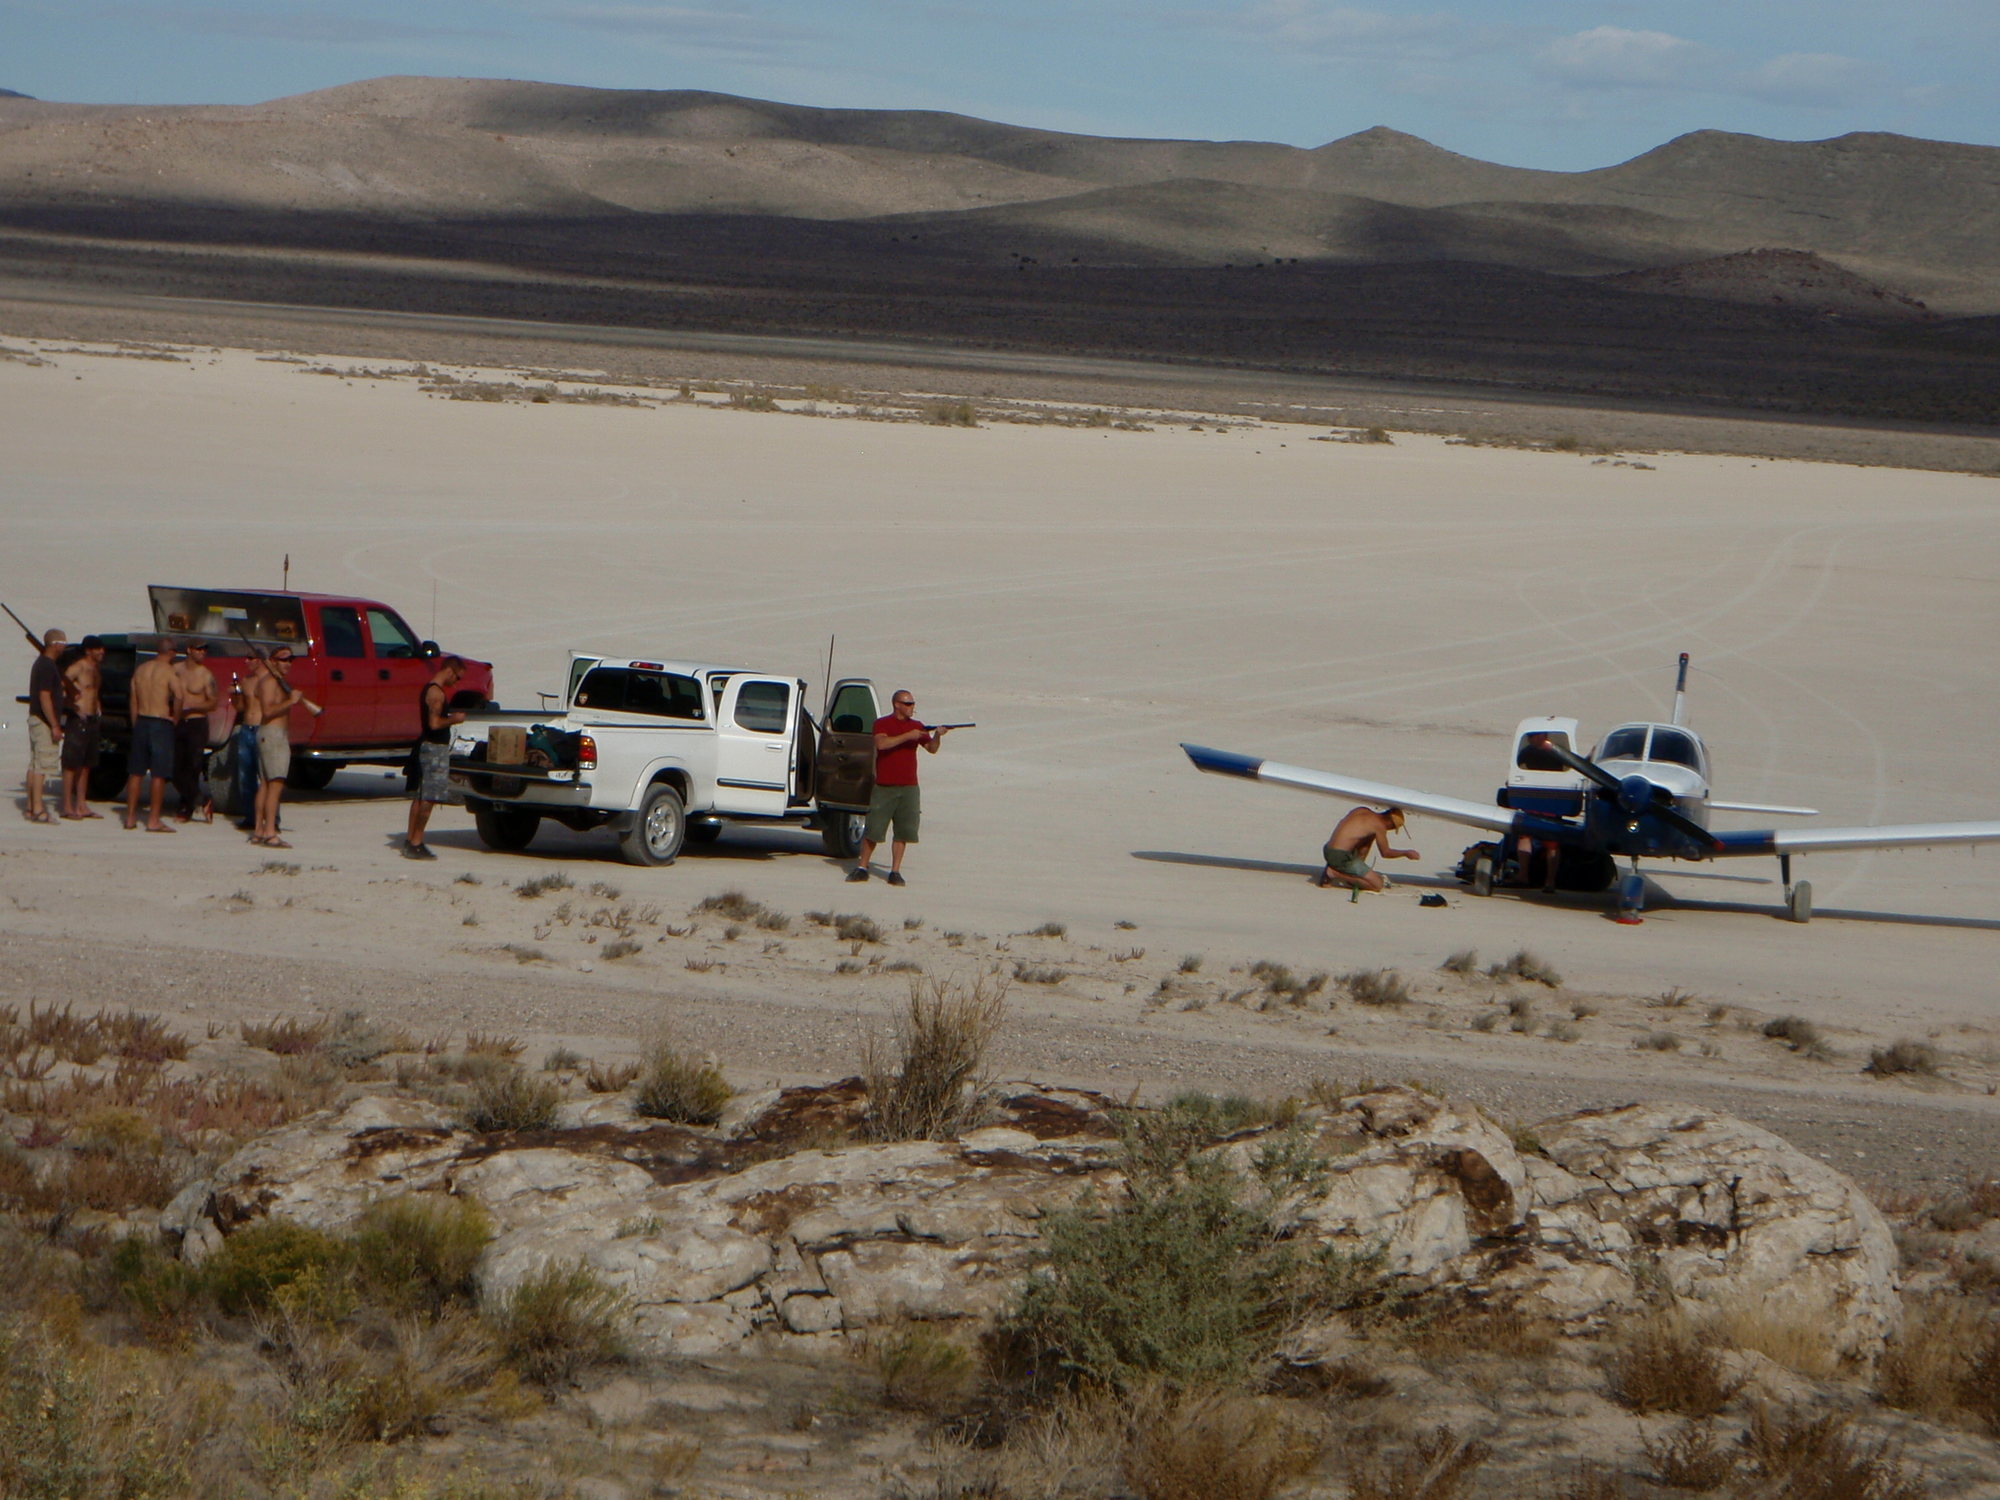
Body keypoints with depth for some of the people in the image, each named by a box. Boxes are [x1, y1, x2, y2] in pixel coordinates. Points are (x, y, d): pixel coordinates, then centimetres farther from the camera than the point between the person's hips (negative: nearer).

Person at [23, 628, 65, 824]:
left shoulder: (40, 663, 15)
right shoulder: (48, 666, -17)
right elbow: (45, 697, -22)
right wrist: (54, 726, -22)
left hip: (35, 718, 10)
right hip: (44, 721, -10)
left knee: (34, 765, 12)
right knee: (41, 766, -10)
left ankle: (31, 807, 15)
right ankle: (37, 809, -12)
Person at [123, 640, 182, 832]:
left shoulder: (140, 669, 9)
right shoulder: (167, 670, -9)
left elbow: (133, 701, 10)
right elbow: (178, 694, -24)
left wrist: (136, 726, 15)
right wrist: (175, 717, -9)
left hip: (141, 722, 6)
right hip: (161, 724, -6)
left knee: (136, 772, 10)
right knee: (159, 774, -2)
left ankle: (130, 818, 13)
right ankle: (153, 820, -4)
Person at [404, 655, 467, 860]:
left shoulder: (429, 689, 14)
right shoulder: (437, 693, -18)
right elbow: (435, 723, -24)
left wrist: (450, 716, 13)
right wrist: (454, 720, -10)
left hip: (427, 745, 10)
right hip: (435, 749, -10)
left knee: (420, 796, 13)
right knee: (428, 798, -8)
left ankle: (411, 841, 17)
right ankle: (416, 843, -8)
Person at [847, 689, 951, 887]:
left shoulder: (917, 727, 12)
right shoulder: (882, 724, -2)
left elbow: (932, 749, 9)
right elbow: (881, 743, -20)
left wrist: (937, 736, -12)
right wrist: (907, 736, -23)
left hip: (908, 788, 4)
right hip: (884, 787, -4)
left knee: (903, 831, -1)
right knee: (873, 829, -2)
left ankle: (895, 871, 4)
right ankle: (861, 867, 10)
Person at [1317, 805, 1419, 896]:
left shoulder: (1362, 811, 15)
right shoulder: (1379, 825, -9)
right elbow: (1385, 853, 3)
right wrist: (1406, 853, 19)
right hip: (1341, 857, -9)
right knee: (1377, 885, -4)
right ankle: (1335, 874, -9)